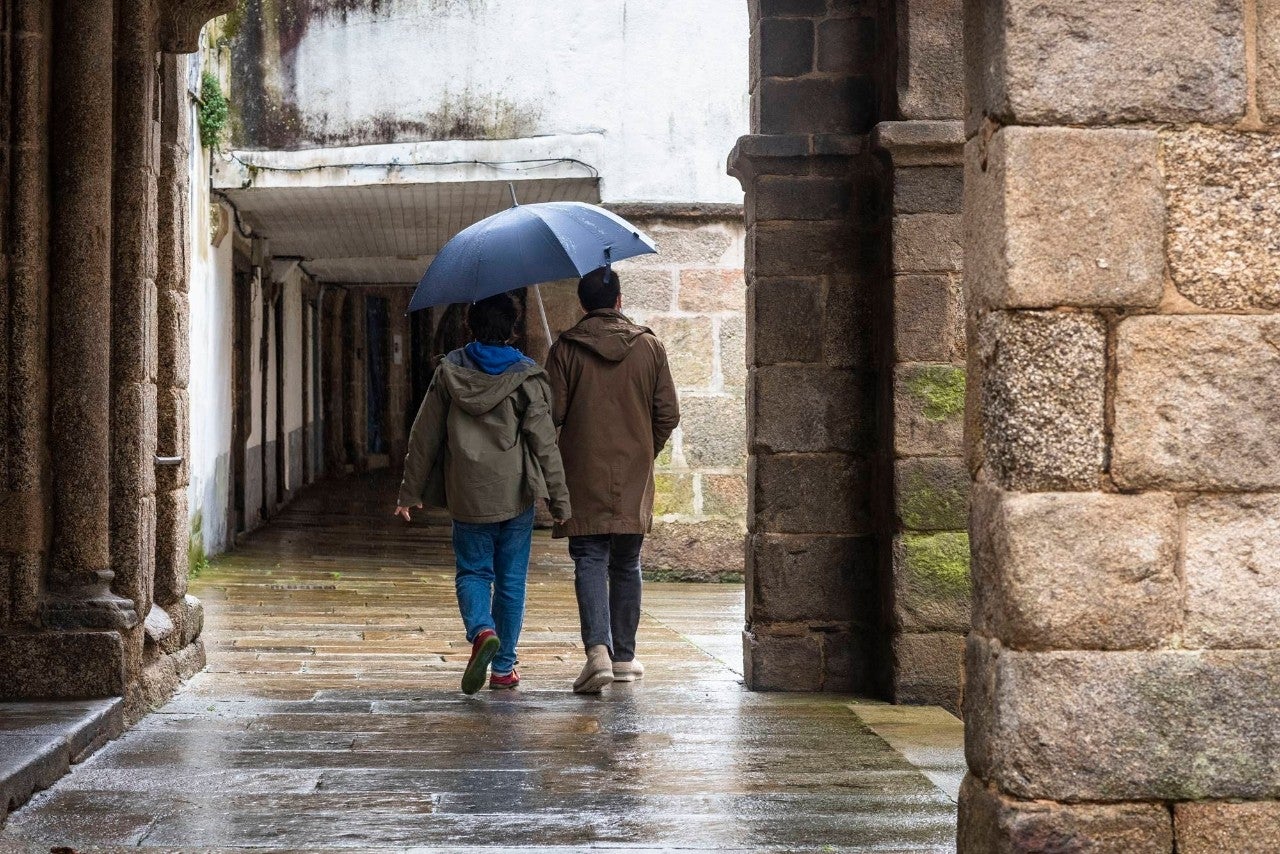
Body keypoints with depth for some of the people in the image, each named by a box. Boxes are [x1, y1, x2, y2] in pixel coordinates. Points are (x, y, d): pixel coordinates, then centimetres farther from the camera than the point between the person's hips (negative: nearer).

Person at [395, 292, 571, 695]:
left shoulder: (449, 373, 0)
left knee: (473, 572, 11)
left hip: (467, 495, 0)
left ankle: (482, 630, -18)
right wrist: (560, 499, 0)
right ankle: (504, 667, 14)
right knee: (511, 579, 10)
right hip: (516, 495, 0)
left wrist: (410, 492, 13)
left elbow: (424, 436, 4)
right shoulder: (527, 378, -5)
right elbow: (544, 443, -6)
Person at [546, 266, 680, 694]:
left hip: (584, 478, -2)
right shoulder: (649, 347, 2)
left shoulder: (566, 349, -4)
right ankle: (624, 656, 20)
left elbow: (552, 413, -7)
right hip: (634, 481, 2)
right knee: (626, 566, 14)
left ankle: (598, 649, -21)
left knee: (589, 563, -2)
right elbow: (668, 414, 2)